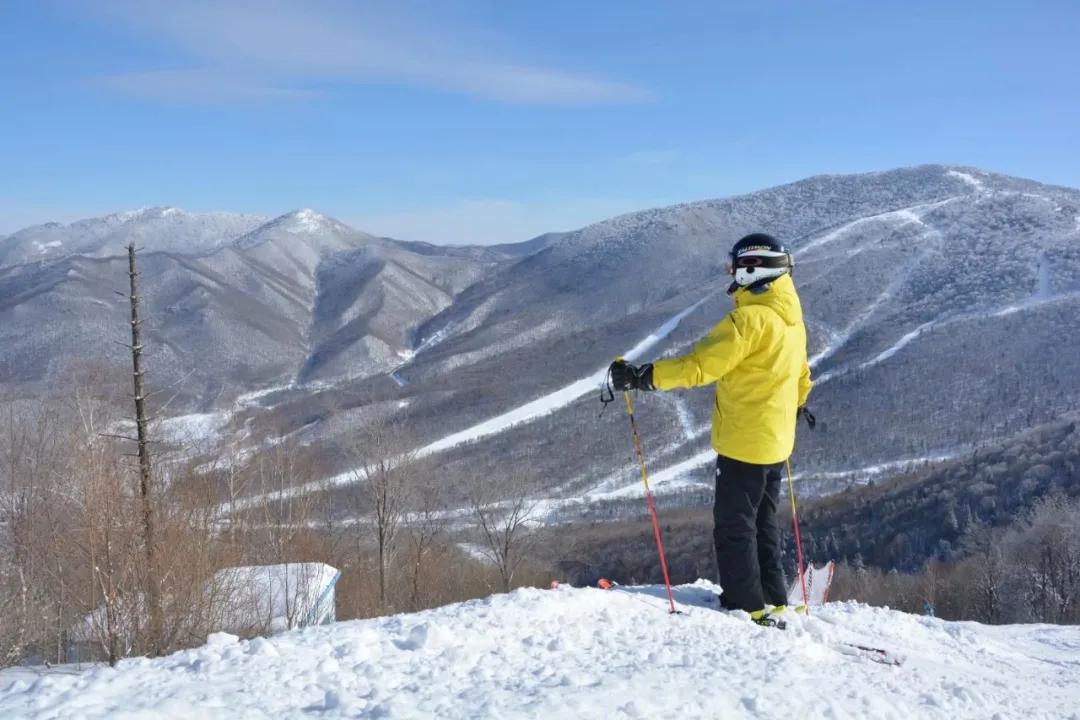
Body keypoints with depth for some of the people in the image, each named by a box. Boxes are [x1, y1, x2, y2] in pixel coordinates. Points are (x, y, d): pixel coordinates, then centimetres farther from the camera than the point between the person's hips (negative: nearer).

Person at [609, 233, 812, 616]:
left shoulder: (751, 318, -21)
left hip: (744, 439, -9)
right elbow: (800, 373, 24)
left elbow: (701, 364, -27)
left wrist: (645, 376, -26)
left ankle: (745, 603, 6)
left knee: (733, 524, 1)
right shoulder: (792, 317, 9)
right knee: (763, 521, 19)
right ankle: (772, 596, 26)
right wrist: (798, 402, 44)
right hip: (776, 440, 9)